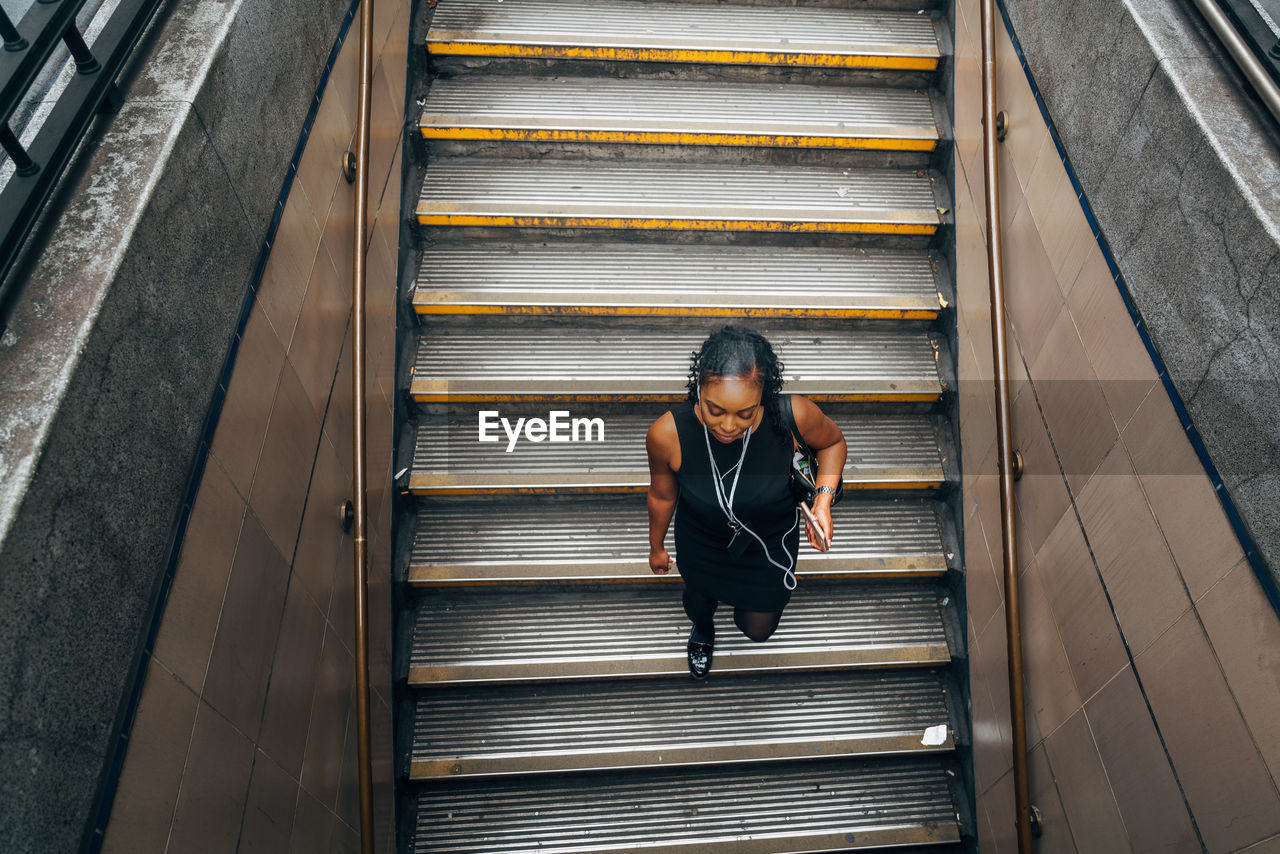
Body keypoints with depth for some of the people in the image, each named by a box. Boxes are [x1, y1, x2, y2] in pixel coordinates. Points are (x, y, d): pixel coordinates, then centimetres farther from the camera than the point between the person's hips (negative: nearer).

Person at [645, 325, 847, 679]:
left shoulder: (793, 415, -37)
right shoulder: (666, 433, -36)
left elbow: (832, 441, -10)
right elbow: (663, 494, -12)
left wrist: (823, 498, -25)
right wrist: (656, 547, 6)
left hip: (770, 541, 1)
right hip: (701, 540, 0)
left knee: (758, 630, 24)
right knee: (700, 598, 31)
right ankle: (702, 630, 71)